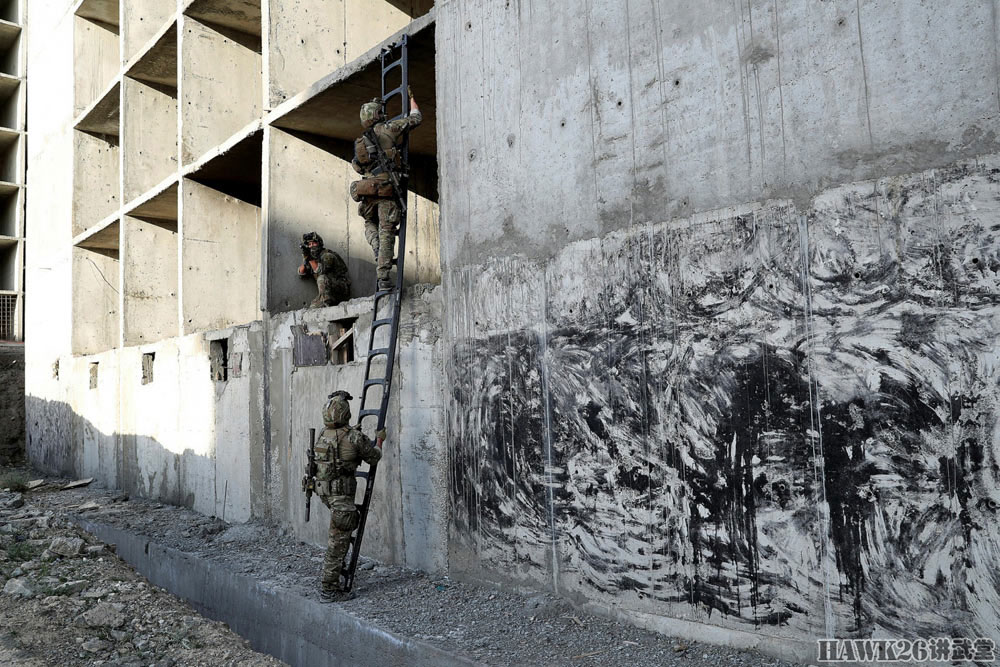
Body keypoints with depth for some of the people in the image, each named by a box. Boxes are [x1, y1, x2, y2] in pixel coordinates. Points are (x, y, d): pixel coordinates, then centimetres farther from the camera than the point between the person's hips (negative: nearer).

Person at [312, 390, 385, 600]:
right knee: (338, 541, 0)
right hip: (341, 494, -7)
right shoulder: (353, 436, -14)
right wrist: (379, 440, 19)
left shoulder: (322, 435, 5)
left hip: (323, 490, 7)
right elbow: (373, 457, -1)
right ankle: (328, 588, 5)